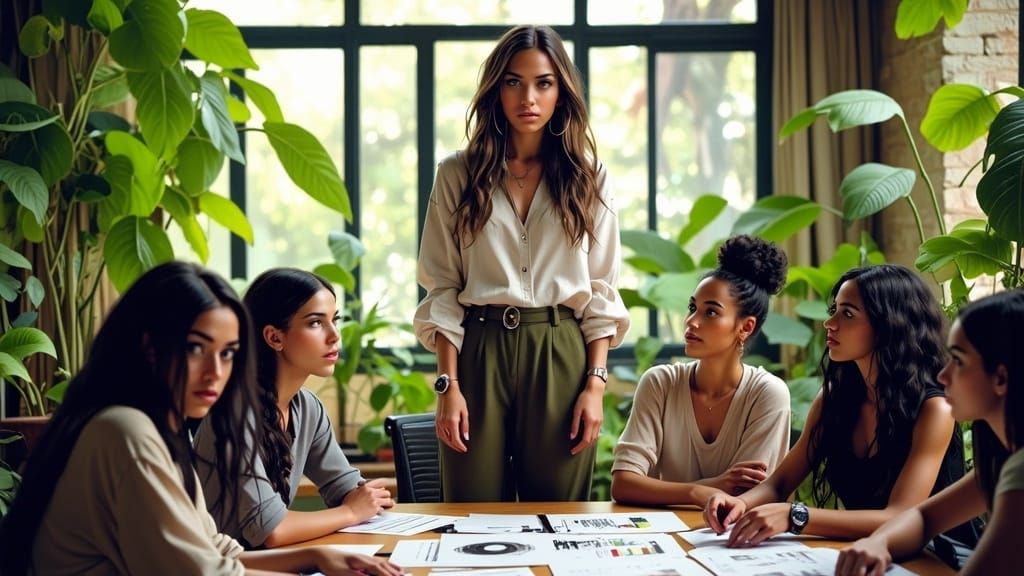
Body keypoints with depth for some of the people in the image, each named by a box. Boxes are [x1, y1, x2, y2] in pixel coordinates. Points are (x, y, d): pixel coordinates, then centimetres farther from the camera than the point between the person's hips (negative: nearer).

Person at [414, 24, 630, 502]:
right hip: (479, 350, 0)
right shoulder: (457, 175, 5)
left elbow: (601, 292, 7)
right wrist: (449, 384, -5)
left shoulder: (587, 179, 7)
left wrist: (596, 383, -3)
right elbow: (442, 290, 3)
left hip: (561, 354, 1)